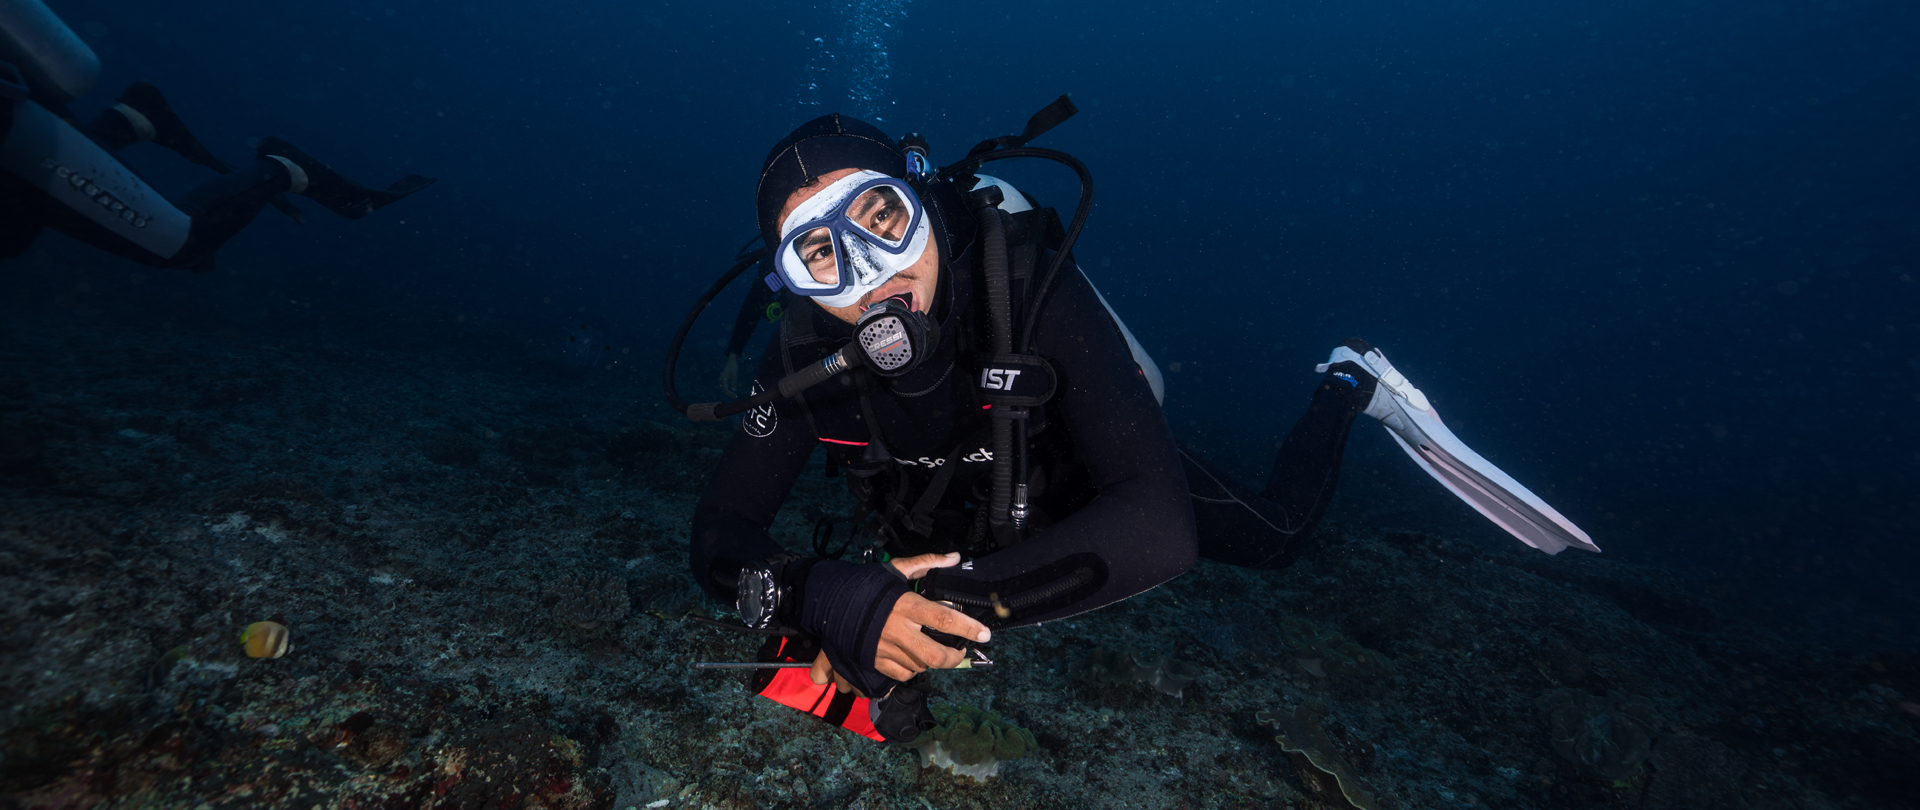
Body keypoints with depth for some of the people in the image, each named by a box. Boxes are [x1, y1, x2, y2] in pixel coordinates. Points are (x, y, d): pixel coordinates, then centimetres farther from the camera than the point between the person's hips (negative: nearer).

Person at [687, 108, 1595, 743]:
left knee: (1273, 538, 17)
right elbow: (719, 532, -30)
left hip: (1107, 475, -3)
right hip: (981, 512, 4)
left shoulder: (1025, 284, -44)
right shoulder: (807, 352, -32)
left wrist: (952, 600, -58)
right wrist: (832, 597, -51)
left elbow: (1159, 529, -50)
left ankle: (1351, 381, 39)